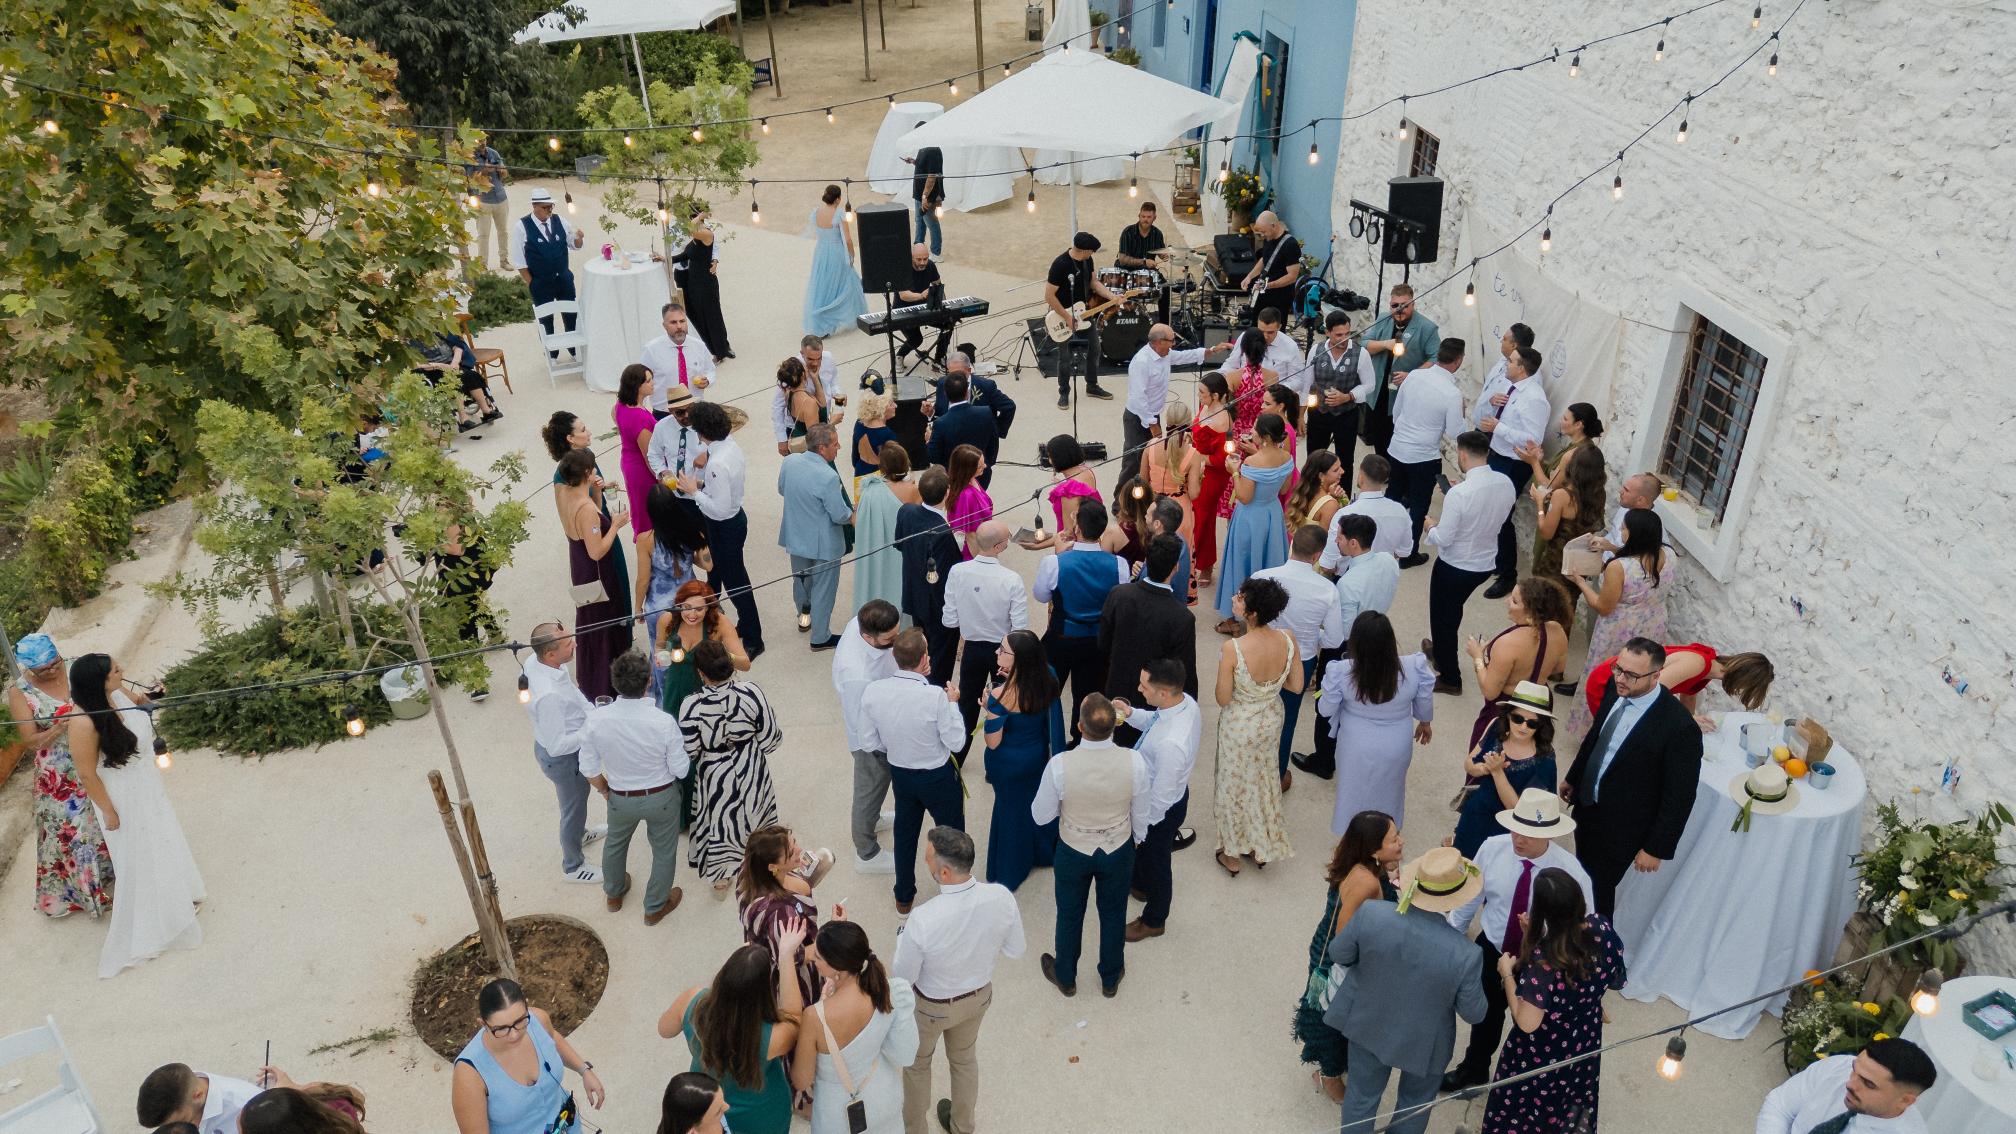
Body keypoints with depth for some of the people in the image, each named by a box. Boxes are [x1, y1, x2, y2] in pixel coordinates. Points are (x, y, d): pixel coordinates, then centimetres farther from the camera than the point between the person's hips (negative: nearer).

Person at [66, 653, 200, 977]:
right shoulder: (83, 722, -34)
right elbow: (87, 774, -21)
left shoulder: (119, 692, -13)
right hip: (122, 798, -7)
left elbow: (143, 725, 12)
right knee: (138, 860, 11)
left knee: (162, 844, 26)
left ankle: (173, 899, 51)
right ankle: (143, 934, 32)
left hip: (148, 784, 7)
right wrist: (109, 811, -13)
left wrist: (144, 703, -6)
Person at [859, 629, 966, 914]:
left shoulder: (872, 692, -19)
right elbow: (955, 742, -19)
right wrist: (953, 703, -6)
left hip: (900, 774, 4)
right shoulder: (935, 697, -32)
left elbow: (871, 743, -7)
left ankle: (903, 897, 45)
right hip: (938, 778, -4)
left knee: (905, 834, 27)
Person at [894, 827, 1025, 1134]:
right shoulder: (1001, 898, -29)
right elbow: (1015, 950, -10)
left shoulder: (923, 920, -41)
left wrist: (902, 941, -4)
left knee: (917, 1064, 28)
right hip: (979, 995, 4)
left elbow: (903, 977, -22)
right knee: (965, 1058, 33)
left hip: (932, 1005, -4)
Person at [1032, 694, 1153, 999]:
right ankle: (1110, 979, 48)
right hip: (1119, 851, 1)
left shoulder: (1060, 766, -31)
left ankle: (1065, 978, 48)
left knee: (1070, 915, 24)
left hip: (1073, 852, -1)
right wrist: (1137, 839, 11)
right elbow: (1141, 814, -10)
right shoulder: (1134, 762, -27)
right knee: (1113, 913, 26)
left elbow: (1041, 815, -15)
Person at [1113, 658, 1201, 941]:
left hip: (1161, 810, -7)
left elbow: (1160, 797, -30)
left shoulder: (1171, 743, -44)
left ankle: (1153, 921, 50)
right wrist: (1132, 714, -14)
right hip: (1174, 794, 8)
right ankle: (1143, 883, 65)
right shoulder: (1185, 700, -19)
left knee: (1154, 861, 21)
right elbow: (1156, 721, 4)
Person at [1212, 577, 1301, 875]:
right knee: (1263, 779, 28)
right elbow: (1296, 686, -8)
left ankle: (1232, 854, 39)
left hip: (1238, 725, -4)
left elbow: (1223, 699, -22)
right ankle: (1262, 848, 46)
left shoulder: (1233, 649, -33)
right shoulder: (1288, 639, -20)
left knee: (1235, 784, 20)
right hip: (1271, 721, 4)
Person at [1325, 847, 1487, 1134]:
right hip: (1422, 1042, -2)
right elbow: (1473, 1013, -16)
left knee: (1362, 1094, 27)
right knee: (1415, 1103, 29)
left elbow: (1338, 954, -11)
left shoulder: (1370, 914, -30)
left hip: (1368, 1023, 2)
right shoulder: (1465, 954, -34)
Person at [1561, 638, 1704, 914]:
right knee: (1582, 877, 27)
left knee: (1599, 892, 10)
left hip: (1619, 828, -7)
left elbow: (1679, 796, -21)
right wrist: (1573, 777, 20)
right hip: (1586, 805, 7)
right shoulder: (1616, 689, -11)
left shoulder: (1680, 727, -30)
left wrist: (1657, 848, -14)